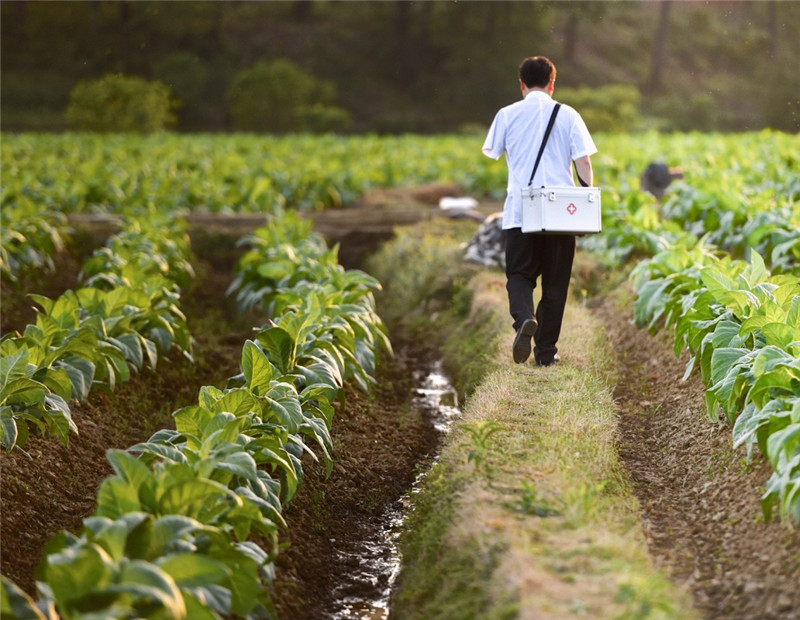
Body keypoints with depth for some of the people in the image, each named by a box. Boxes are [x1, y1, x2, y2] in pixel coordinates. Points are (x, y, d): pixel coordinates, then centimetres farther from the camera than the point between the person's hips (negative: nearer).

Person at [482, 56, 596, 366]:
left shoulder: (507, 115, 3)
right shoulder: (568, 115, 3)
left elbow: (491, 155, 11)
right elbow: (583, 161, -2)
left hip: (519, 210, 0)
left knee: (519, 274, 9)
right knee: (555, 282, 9)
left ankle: (524, 318, -21)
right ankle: (546, 350, 10)